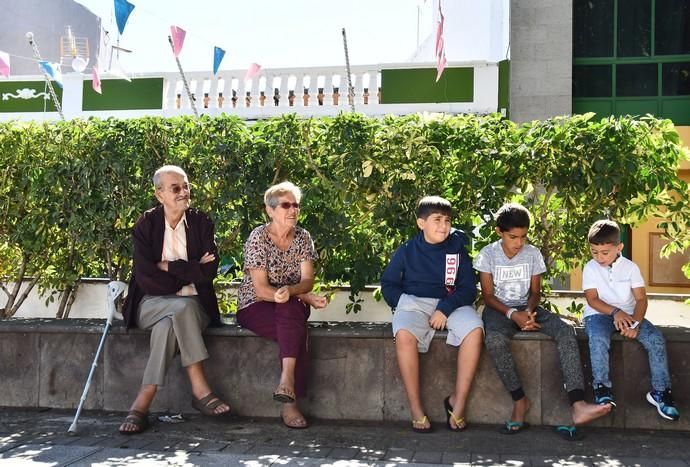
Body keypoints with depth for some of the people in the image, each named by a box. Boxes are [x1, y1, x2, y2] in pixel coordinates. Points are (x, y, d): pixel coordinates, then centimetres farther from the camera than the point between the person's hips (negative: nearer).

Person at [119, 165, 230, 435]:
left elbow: (209, 271, -6)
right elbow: (145, 277, -10)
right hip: (152, 304, -1)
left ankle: (142, 405, -29)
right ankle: (199, 390, -32)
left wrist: (168, 266, -8)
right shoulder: (146, 225, 1)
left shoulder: (201, 223, 6)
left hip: (195, 305, 1)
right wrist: (189, 273, -10)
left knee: (167, 326, -34)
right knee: (183, 307, -35)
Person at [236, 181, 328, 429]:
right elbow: (261, 289, -16)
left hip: (291, 309, 3)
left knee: (289, 309, -34)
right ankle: (290, 400, -34)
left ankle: (286, 384, -39)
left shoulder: (302, 237, 5)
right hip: (255, 307, -3)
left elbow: (307, 281, -5)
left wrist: (289, 291, -28)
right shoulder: (258, 237, -9)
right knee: (297, 331, -32)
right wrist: (306, 297, -23)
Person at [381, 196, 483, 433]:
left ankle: (458, 399, -19)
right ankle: (415, 408, -25)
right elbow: (388, 283, 12)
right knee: (404, 334, -36)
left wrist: (445, 309, -13)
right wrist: (402, 305, -7)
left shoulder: (457, 250, 8)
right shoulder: (407, 250, 7)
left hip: (451, 304, 1)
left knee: (474, 330, -32)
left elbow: (469, 288, 3)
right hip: (414, 303, -1)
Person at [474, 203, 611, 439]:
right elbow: (488, 295, -6)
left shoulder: (533, 253, 1)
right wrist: (513, 314, -21)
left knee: (566, 331, -25)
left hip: (526, 307, 3)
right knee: (496, 340, -39)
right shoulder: (487, 254, -7)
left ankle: (577, 405, -38)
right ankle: (520, 400, -22)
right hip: (499, 309, -3)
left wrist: (529, 311, -17)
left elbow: (535, 292, 6)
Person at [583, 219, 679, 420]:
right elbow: (592, 299, -9)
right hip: (599, 313, -2)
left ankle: (660, 391, -8)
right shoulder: (590, 268, -3)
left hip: (628, 314, 2)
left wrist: (635, 322, -20)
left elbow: (641, 299, -3)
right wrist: (615, 312, -25)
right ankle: (601, 388, -19)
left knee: (656, 340, -21)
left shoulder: (630, 267, 0)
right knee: (598, 339, -35)